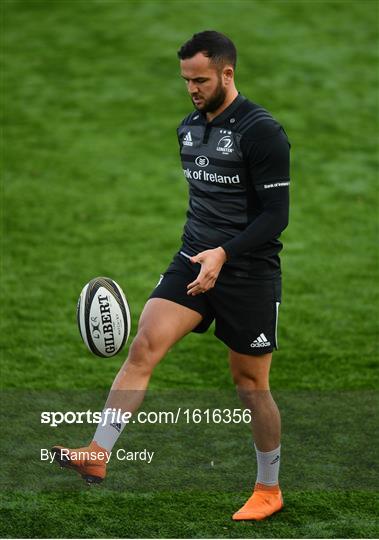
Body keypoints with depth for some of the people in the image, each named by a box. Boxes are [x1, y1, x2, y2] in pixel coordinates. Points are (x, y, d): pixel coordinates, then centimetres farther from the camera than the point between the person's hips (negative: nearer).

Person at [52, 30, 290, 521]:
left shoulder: (261, 131, -14)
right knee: (144, 345, -15)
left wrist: (225, 253, -28)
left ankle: (269, 490, 23)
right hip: (194, 260, 6)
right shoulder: (188, 128, 9)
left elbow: (276, 213, -17)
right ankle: (98, 455, -19)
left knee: (250, 384, 6)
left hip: (248, 273, -6)